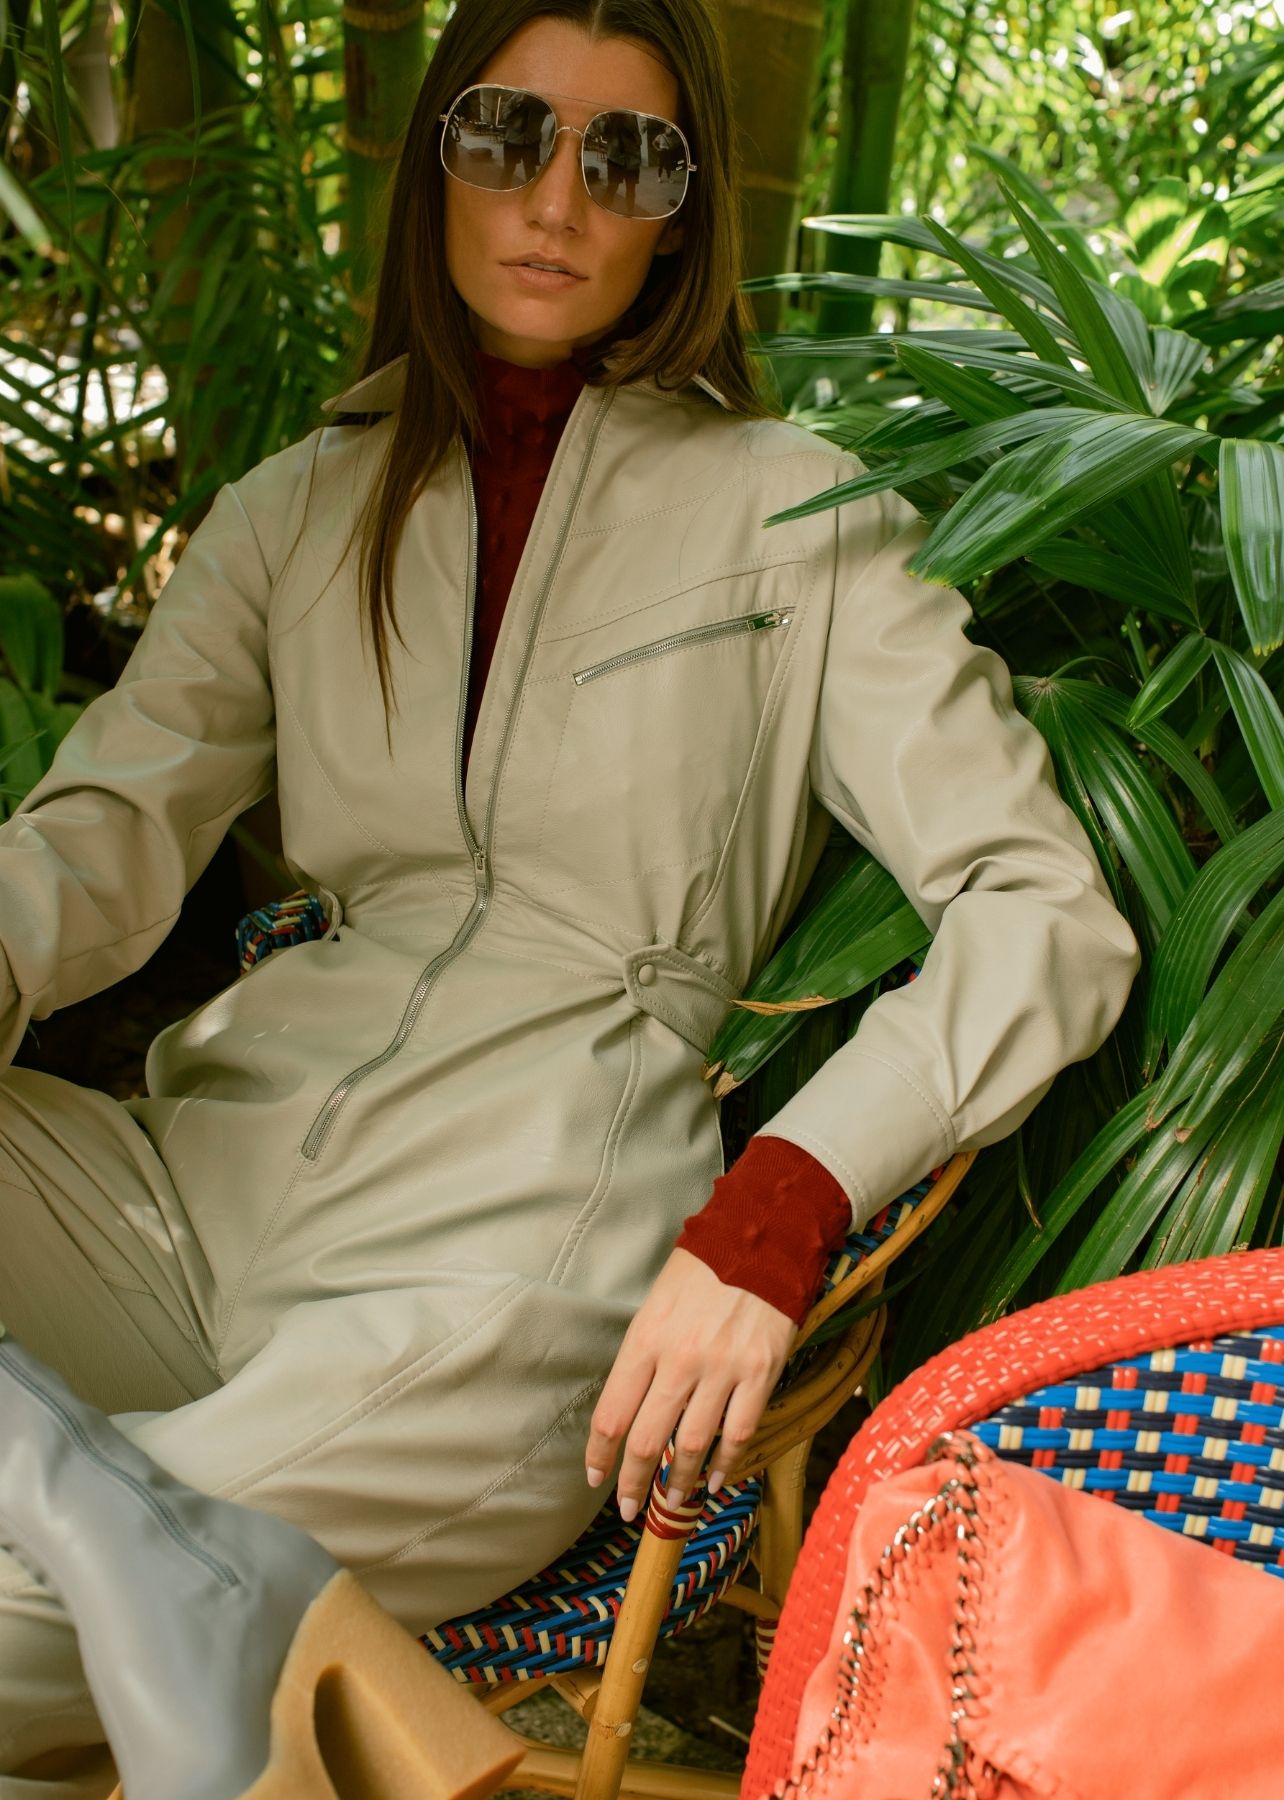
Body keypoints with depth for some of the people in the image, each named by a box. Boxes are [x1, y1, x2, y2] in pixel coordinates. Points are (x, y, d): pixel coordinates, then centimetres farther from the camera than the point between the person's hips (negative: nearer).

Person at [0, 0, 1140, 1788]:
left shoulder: (791, 512, 5)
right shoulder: (299, 507, 16)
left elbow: (1047, 916, -2)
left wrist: (775, 1211, -17)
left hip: (505, 1278, -4)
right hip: (206, 1170, 5)